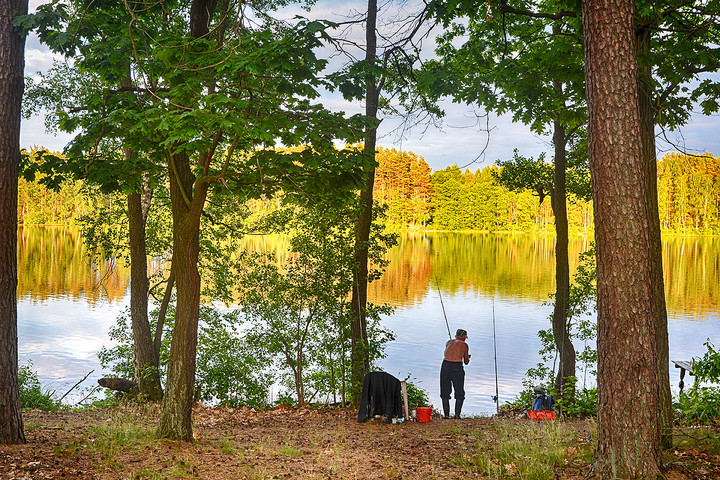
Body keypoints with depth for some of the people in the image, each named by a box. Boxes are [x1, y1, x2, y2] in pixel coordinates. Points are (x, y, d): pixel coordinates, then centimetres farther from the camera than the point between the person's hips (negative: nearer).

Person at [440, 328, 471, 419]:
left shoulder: (449, 342, 17)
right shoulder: (464, 345, 8)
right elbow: (466, 362, 13)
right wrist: (468, 357, 37)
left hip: (446, 365, 3)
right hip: (457, 367, -3)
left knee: (445, 392, 13)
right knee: (459, 393, 11)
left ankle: (446, 414, 10)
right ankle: (457, 414, 5)